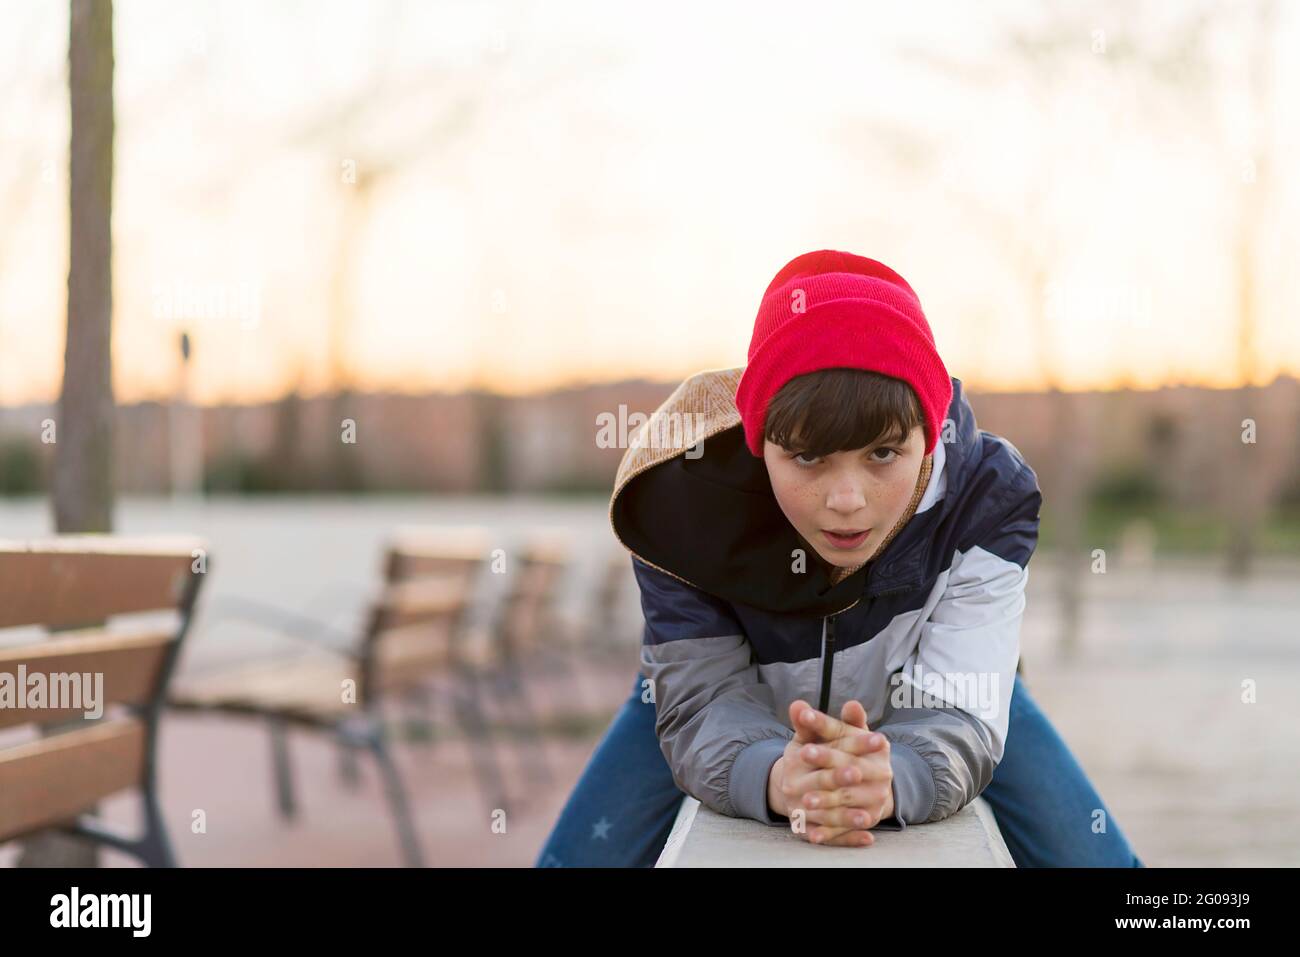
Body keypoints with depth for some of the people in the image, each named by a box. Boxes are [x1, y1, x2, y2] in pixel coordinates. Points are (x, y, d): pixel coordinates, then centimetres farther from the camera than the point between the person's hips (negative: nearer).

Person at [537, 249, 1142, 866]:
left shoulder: (987, 496, -32)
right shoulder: (684, 492, -33)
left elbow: (955, 714, -37)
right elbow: (703, 700, -33)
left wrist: (891, 780, -63)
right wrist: (774, 777, -59)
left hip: (918, 695, 0)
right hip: (749, 695, 0)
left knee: (1094, 859, -12)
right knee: (577, 858, -13)